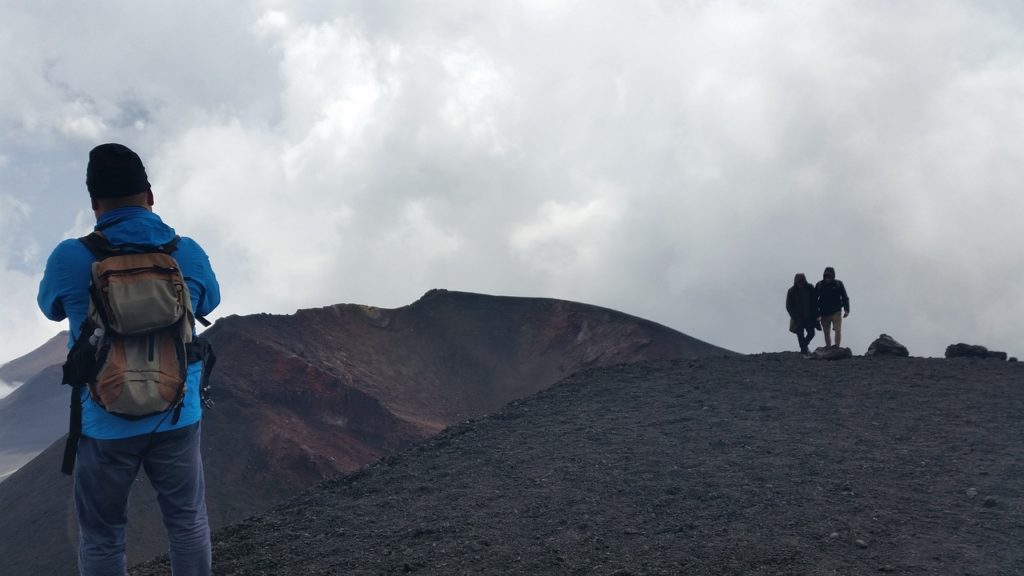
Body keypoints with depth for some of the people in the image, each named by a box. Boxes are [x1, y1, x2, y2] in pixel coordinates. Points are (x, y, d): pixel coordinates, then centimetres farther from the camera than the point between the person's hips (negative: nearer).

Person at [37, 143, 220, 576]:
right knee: (188, 521, 16)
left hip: (105, 424, -1)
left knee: (101, 538, 12)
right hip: (176, 418, 2)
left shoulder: (70, 258, -13)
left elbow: (52, 308, 8)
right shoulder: (189, 253, -7)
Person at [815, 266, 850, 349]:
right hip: (824, 314, 2)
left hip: (836, 313, -2)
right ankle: (828, 348, 17)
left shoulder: (838, 284, 1)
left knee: (838, 330, -15)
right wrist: (817, 314, 2)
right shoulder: (819, 285, 3)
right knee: (826, 333, 7)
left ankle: (837, 347, -16)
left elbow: (845, 298, 4)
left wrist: (846, 310, -8)